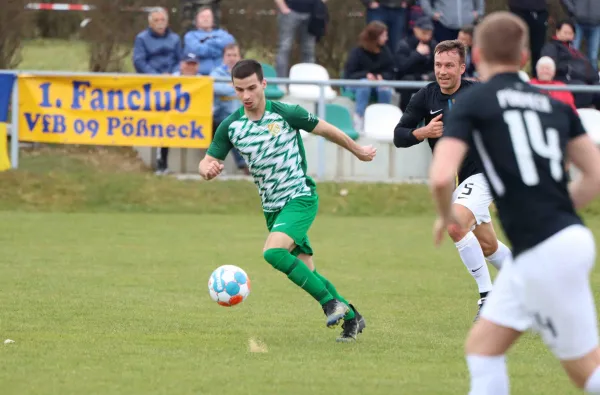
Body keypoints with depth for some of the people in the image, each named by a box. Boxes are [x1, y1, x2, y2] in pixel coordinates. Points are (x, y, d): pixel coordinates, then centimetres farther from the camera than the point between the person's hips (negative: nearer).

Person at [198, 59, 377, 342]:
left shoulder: (286, 114, -13)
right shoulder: (230, 126, -2)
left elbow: (326, 130, 1)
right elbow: (207, 162, 2)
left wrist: (358, 151, 15)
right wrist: (207, 169, -24)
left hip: (300, 197, -6)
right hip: (271, 207, 6)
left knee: (273, 252, -27)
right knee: (305, 272, 7)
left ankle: (331, 302, -16)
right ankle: (351, 317, 24)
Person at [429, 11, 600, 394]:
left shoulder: (473, 102, -5)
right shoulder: (555, 104, 13)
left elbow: (441, 177, -16)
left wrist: (447, 216, 4)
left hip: (544, 254, -7)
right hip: (567, 236, 7)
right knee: (483, 345, 14)